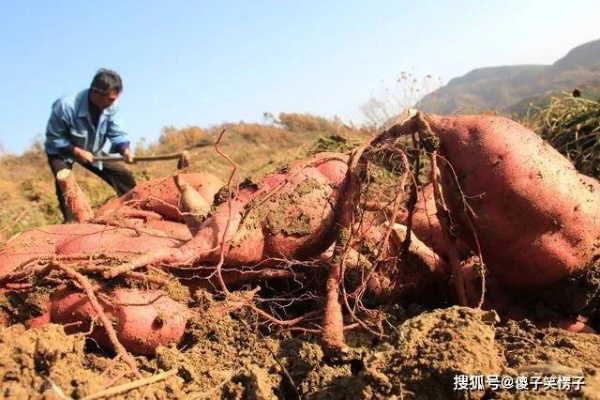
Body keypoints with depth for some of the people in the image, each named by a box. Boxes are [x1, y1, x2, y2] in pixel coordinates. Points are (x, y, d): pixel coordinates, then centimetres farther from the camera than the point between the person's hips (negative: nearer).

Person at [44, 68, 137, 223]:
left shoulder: (110, 106, -22)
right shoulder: (66, 106, -35)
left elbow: (117, 133, -15)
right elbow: (53, 138, -24)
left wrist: (125, 150, -35)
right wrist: (77, 151, -32)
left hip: (91, 151, 5)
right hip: (61, 151, -5)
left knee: (125, 177, -2)